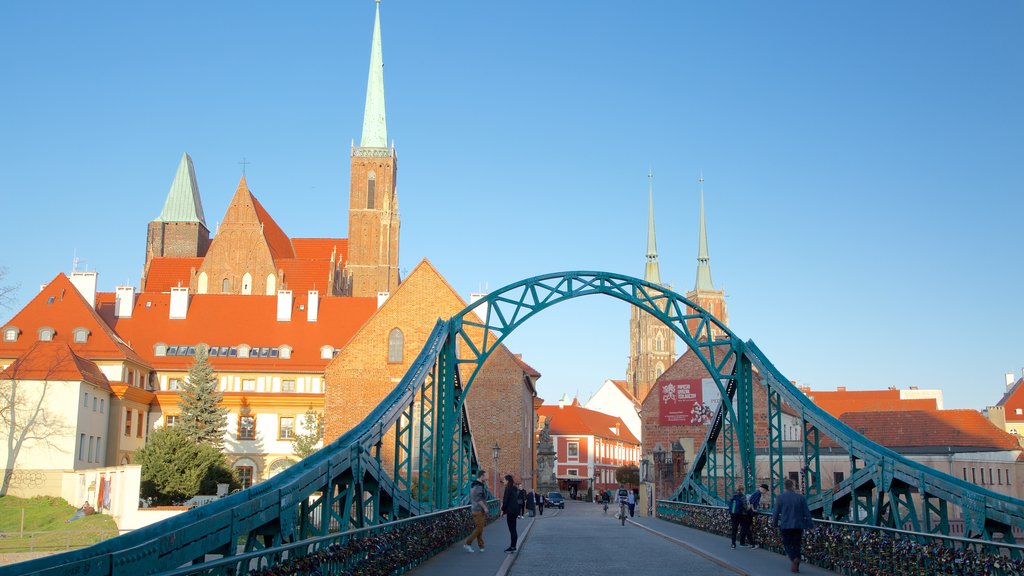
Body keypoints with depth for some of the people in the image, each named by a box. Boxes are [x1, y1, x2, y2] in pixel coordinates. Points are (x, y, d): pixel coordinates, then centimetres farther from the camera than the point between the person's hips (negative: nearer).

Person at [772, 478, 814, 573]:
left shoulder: (780, 497, -4)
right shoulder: (801, 497, -2)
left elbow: (776, 512, 0)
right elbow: (806, 513, 1)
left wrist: (775, 523, 14)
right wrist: (809, 524, 9)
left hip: (785, 525, -1)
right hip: (798, 525, 1)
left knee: (787, 544, 9)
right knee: (796, 545, 11)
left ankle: (794, 558, -18)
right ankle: (795, 566, 12)